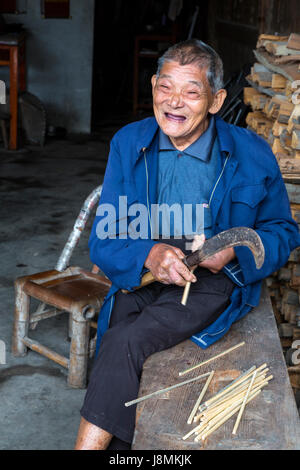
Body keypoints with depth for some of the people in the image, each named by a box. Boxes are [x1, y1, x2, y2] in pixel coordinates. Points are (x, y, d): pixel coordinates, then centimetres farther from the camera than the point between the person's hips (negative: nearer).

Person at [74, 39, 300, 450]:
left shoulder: (251, 155, -2)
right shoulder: (128, 143, 3)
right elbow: (104, 238, 1)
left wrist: (234, 251, -14)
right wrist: (148, 255, -21)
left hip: (215, 278, -3)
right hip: (141, 274, 3)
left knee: (125, 342, -26)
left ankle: (90, 441, -13)